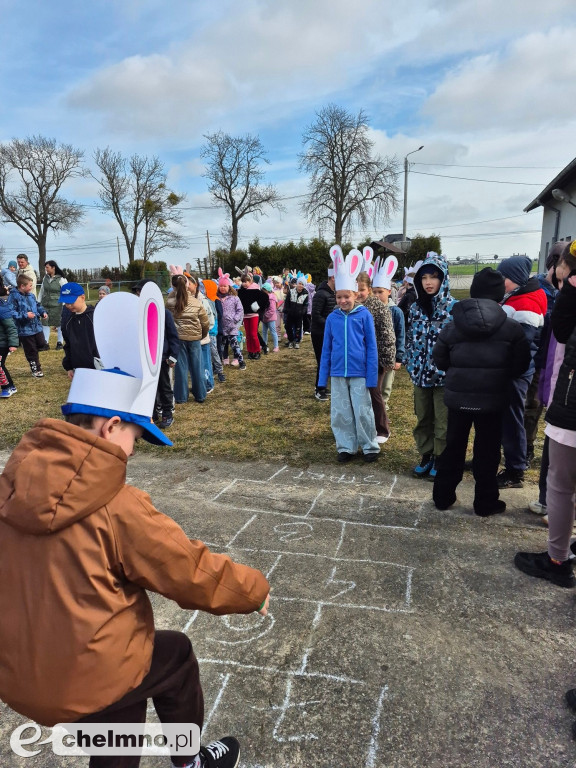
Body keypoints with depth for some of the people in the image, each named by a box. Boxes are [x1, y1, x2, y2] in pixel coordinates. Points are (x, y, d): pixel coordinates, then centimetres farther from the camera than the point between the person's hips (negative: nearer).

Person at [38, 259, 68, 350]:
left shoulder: (61, 279, -9)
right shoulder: (45, 278, 8)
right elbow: (41, 291, 16)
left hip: (57, 305, -5)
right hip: (45, 305, 6)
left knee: (59, 324, 3)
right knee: (45, 323, 5)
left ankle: (60, 342, 14)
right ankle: (45, 343, 10)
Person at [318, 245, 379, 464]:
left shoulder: (364, 315, -6)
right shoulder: (332, 318, 2)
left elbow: (371, 347, -3)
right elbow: (326, 349, 7)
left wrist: (371, 376, -7)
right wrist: (323, 377, 6)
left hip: (359, 373, -3)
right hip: (338, 373, 3)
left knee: (363, 412, 5)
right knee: (340, 413, 10)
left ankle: (370, 447, 22)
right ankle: (346, 447, 25)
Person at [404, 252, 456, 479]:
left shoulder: (454, 307, -8)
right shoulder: (415, 308, 6)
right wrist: (410, 365, 7)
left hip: (445, 373, -5)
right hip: (420, 373, 5)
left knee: (443, 421, 6)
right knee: (422, 418, 14)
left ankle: (440, 460, 21)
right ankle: (426, 456, 29)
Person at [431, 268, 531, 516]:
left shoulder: (452, 326, -3)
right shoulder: (511, 327, -7)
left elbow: (440, 360, 4)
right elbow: (520, 364, -2)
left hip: (458, 397, 2)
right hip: (492, 399, -2)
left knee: (453, 447, 15)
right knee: (487, 450, 10)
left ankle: (443, 496, 24)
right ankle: (486, 502, 20)